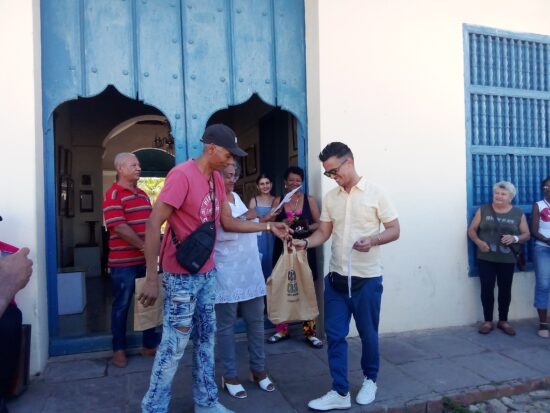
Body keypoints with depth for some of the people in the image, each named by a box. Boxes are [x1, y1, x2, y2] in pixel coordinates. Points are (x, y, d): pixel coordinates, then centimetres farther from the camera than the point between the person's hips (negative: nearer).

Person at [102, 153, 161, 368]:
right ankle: (119, 349, 21)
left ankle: (150, 344, 26)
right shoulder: (114, 194, -9)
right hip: (123, 262, -7)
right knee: (122, 305, 6)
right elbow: (119, 227, -19)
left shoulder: (143, 195, 14)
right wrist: (144, 246, -20)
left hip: (146, 259, 7)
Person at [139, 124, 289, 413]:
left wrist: (268, 226, 4)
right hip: (182, 275, -8)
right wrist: (151, 278, -22)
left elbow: (228, 222, 11)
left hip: (207, 272, 8)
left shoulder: (217, 180, 7)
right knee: (174, 344, 2)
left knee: (205, 338, 16)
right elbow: (154, 224, -21)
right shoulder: (182, 175, -19)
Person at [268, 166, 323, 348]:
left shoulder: (309, 200, 4)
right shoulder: (278, 201, 6)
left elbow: (319, 224, 4)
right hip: (283, 250, 1)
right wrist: (281, 224, -14)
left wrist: (307, 227, -16)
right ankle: (282, 329, 21)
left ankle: (310, 332, 10)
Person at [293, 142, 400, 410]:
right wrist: (306, 243, -11)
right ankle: (340, 393, 17)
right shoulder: (330, 197, 6)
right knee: (335, 335, 5)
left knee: (368, 334, 12)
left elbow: (394, 230, -6)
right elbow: (324, 232, 9)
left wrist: (372, 240, -25)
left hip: (367, 278, -4)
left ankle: (370, 380, 36)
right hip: (336, 277, 4)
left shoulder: (375, 192, -7)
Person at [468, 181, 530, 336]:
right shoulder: (483, 210, 2)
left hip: (507, 260, 1)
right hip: (485, 259, 0)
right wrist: (478, 241, -16)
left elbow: (527, 234, 4)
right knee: (487, 289, 2)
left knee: (505, 290, 9)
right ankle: (487, 321, 14)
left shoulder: (518, 213, 3)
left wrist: (515, 238, -17)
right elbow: (471, 230, 3)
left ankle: (503, 321, 24)